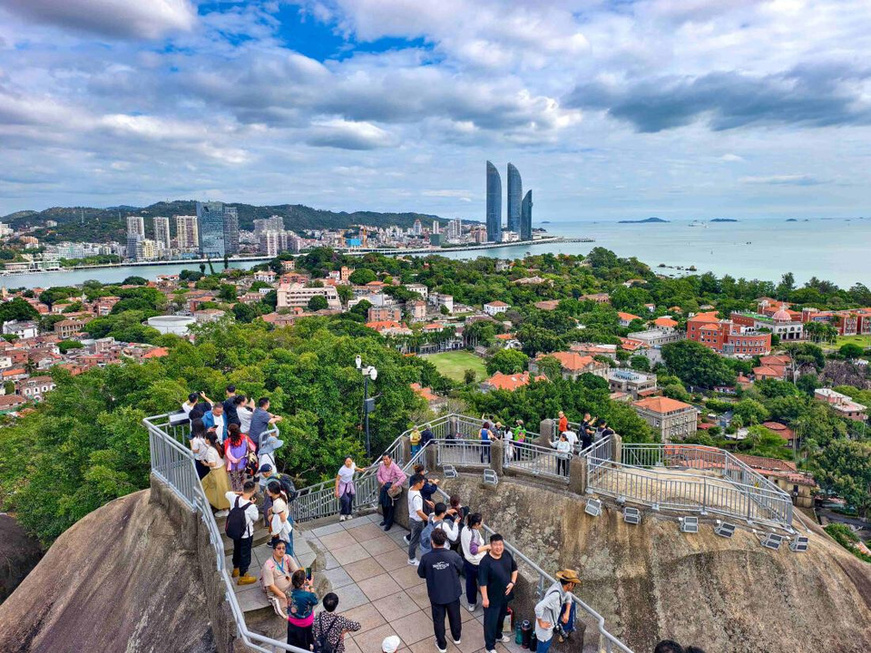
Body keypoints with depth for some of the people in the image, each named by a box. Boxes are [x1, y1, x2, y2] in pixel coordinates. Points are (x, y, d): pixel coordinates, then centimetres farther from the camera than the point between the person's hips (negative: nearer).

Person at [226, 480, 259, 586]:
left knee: (237, 550, 29)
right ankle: (242, 577, 31)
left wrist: (239, 493, 3)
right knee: (245, 554, 14)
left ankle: (236, 569, 51)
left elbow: (227, 494, 6)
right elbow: (255, 518, -13)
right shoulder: (251, 506, -33)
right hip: (246, 534, -6)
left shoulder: (235, 498, -18)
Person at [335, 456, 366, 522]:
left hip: (350, 485, 6)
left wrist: (360, 469, 28)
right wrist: (336, 491, -22)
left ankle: (348, 514, 32)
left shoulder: (353, 464, -13)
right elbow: (337, 480, -22)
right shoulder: (342, 469, -30)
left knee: (350, 500, 9)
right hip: (343, 486, -6)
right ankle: (342, 514, 4)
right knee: (345, 500, -19)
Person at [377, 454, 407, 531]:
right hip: (384, 487, 6)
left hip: (391, 488, -6)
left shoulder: (394, 467, -22)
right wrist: (381, 481, -8)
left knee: (390, 506, 4)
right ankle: (385, 519, 37)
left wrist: (396, 485, -28)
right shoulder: (381, 465, -5)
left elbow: (403, 477, -27)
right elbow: (378, 474, 10)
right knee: (383, 504, 17)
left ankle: (389, 523, 17)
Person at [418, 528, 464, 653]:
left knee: (438, 620, 22)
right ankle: (456, 638, 50)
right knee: (455, 616, 27)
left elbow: (421, 574, -6)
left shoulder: (426, 558, -25)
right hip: (453, 593, 1)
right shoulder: (453, 555, -23)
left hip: (436, 595, -1)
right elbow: (461, 570, -3)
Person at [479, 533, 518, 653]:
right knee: (490, 621, 10)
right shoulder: (486, 561, -29)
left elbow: (514, 569, 6)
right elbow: (482, 582, -22)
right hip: (492, 598, -6)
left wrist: (512, 582, -6)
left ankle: (498, 635, 53)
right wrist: (485, 598, -19)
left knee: (501, 617, 28)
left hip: (505, 594, 6)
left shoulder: (507, 555, -9)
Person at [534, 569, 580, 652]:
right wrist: (540, 623, -27)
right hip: (545, 628, -8)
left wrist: (567, 613, 2)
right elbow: (538, 607, -43)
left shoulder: (561, 587, -10)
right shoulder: (555, 594, -36)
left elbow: (568, 597, 13)